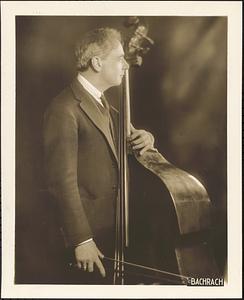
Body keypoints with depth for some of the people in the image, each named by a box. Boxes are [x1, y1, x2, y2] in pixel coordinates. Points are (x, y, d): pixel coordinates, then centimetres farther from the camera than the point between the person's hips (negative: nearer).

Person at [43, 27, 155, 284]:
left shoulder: (102, 104, 12)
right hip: (91, 233, -8)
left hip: (114, 228, 9)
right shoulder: (64, 109, -17)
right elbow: (63, 181, -21)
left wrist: (144, 137, -2)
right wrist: (81, 241, -22)